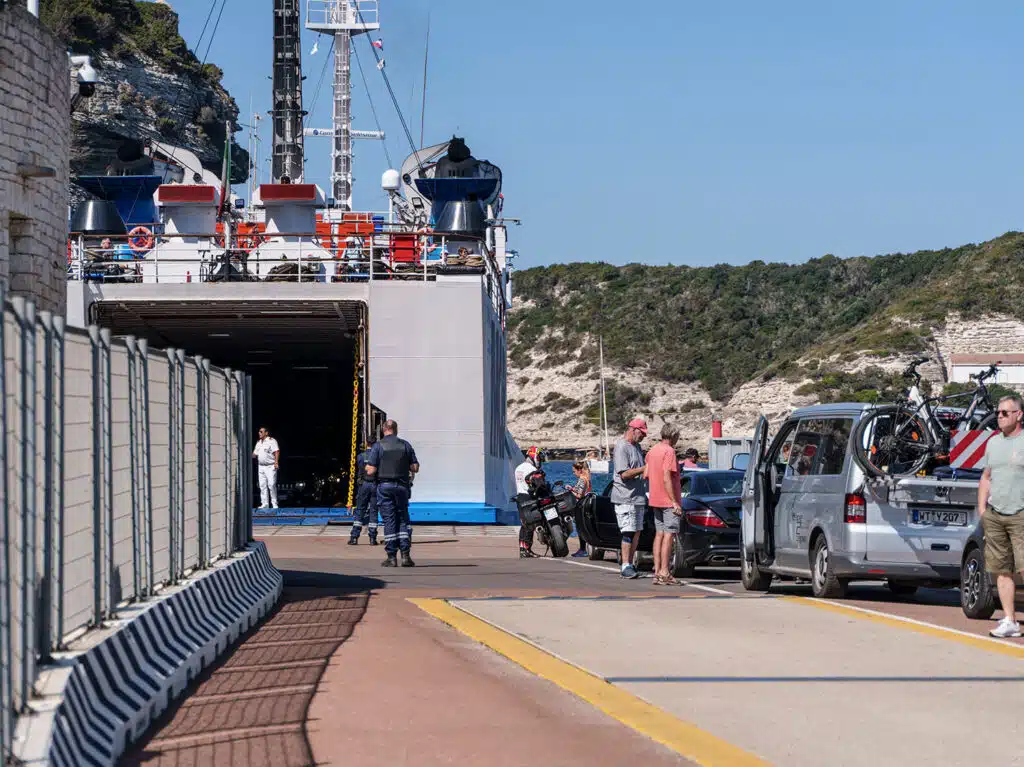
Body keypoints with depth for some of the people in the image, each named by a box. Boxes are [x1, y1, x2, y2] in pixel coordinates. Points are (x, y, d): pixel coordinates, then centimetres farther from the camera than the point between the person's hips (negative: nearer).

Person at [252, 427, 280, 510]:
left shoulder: (271, 441, -3)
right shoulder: (258, 443, 19)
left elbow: (276, 452, -12)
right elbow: (254, 454, 22)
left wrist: (276, 462, -21)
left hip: (270, 466, -7)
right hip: (261, 466, 7)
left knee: (271, 485, -12)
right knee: (262, 486, 3)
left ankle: (274, 503, -6)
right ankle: (265, 504, 5)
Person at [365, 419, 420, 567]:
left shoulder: (378, 446, -5)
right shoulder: (405, 445, 2)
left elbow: (371, 471, -10)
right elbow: (415, 468, 3)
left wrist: (368, 468, 13)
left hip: (384, 486, -2)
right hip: (402, 486, 2)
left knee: (389, 520, 1)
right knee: (403, 520, 9)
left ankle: (391, 557, -1)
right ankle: (405, 555, 1)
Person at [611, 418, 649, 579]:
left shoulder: (636, 446, 17)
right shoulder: (622, 447, -12)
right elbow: (624, 474, -20)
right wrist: (645, 468, -20)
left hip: (638, 497, 9)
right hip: (625, 498, -9)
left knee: (636, 532, 9)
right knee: (629, 532, -10)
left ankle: (629, 564, 14)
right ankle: (625, 566, -7)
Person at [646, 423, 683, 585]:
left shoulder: (652, 451, 12)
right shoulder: (669, 451, -14)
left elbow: (646, 475, 14)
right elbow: (667, 478, -20)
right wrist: (674, 502, -18)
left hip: (655, 499, 8)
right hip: (668, 500, -8)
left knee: (659, 534, 11)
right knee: (668, 535, -7)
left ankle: (657, 571, 10)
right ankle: (664, 573, -11)